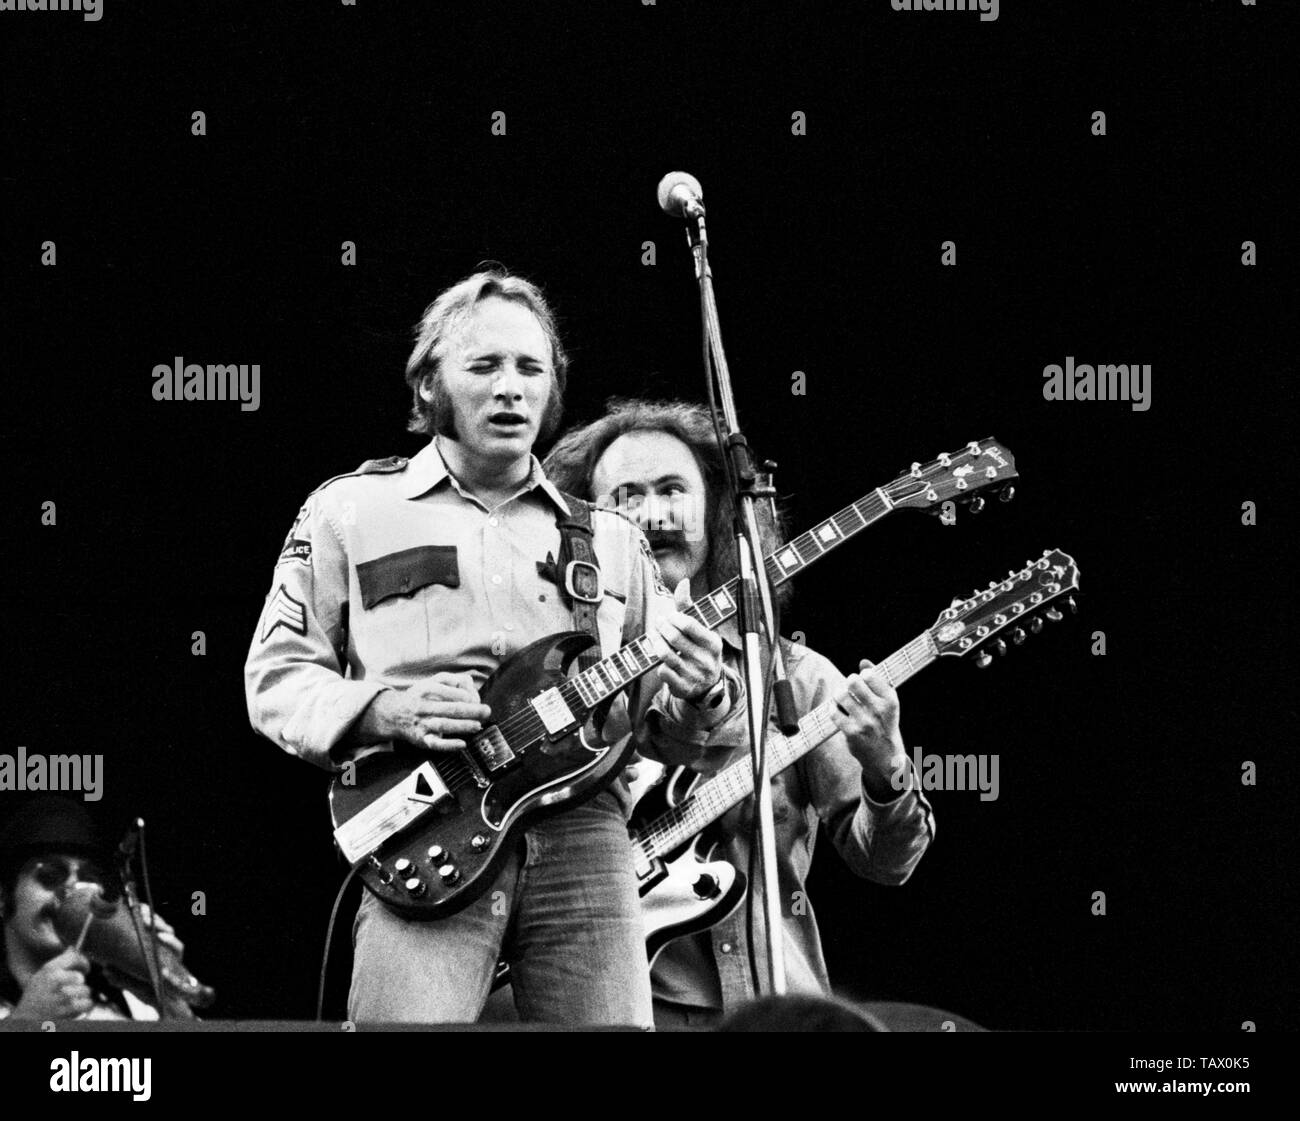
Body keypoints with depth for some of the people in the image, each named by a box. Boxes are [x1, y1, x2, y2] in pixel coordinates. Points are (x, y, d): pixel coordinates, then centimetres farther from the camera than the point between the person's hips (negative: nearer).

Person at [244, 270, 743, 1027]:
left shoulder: (610, 539, 21)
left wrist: (696, 697, -4)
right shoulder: (350, 511, 12)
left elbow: (660, 728, 20)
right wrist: (385, 709, -10)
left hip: (584, 841, 3)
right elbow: (275, 677, 9)